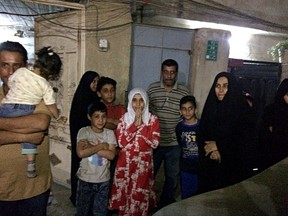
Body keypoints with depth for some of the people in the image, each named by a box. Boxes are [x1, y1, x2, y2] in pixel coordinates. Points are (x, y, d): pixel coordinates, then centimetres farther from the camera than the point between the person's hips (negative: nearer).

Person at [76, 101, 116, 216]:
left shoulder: (110, 133, -2)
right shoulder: (84, 131, -10)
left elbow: (111, 155, -13)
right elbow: (81, 153, -23)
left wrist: (91, 147, -18)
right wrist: (101, 146, -17)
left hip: (104, 181, 2)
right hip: (86, 180, -2)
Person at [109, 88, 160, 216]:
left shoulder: (153, 119, -3)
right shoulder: (124, 118, 0)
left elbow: (155, 143, -12)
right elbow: (121, 142, -11)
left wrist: (141, 124, -15)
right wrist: (135, 124, -16)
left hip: (143, 164, -1)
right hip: (126, 163, 1)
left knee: (140, 196, 3)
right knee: (125, 195, 10)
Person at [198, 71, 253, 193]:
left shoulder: (242, 109, -7)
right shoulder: (210, 106, 4)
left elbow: (246, 137, -10)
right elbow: (202, 133, 5)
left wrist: (218, 145, -12)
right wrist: (212, 149, -13)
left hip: (231, 164, -3)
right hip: (209, 163, 3)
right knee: (207, 191, 9)